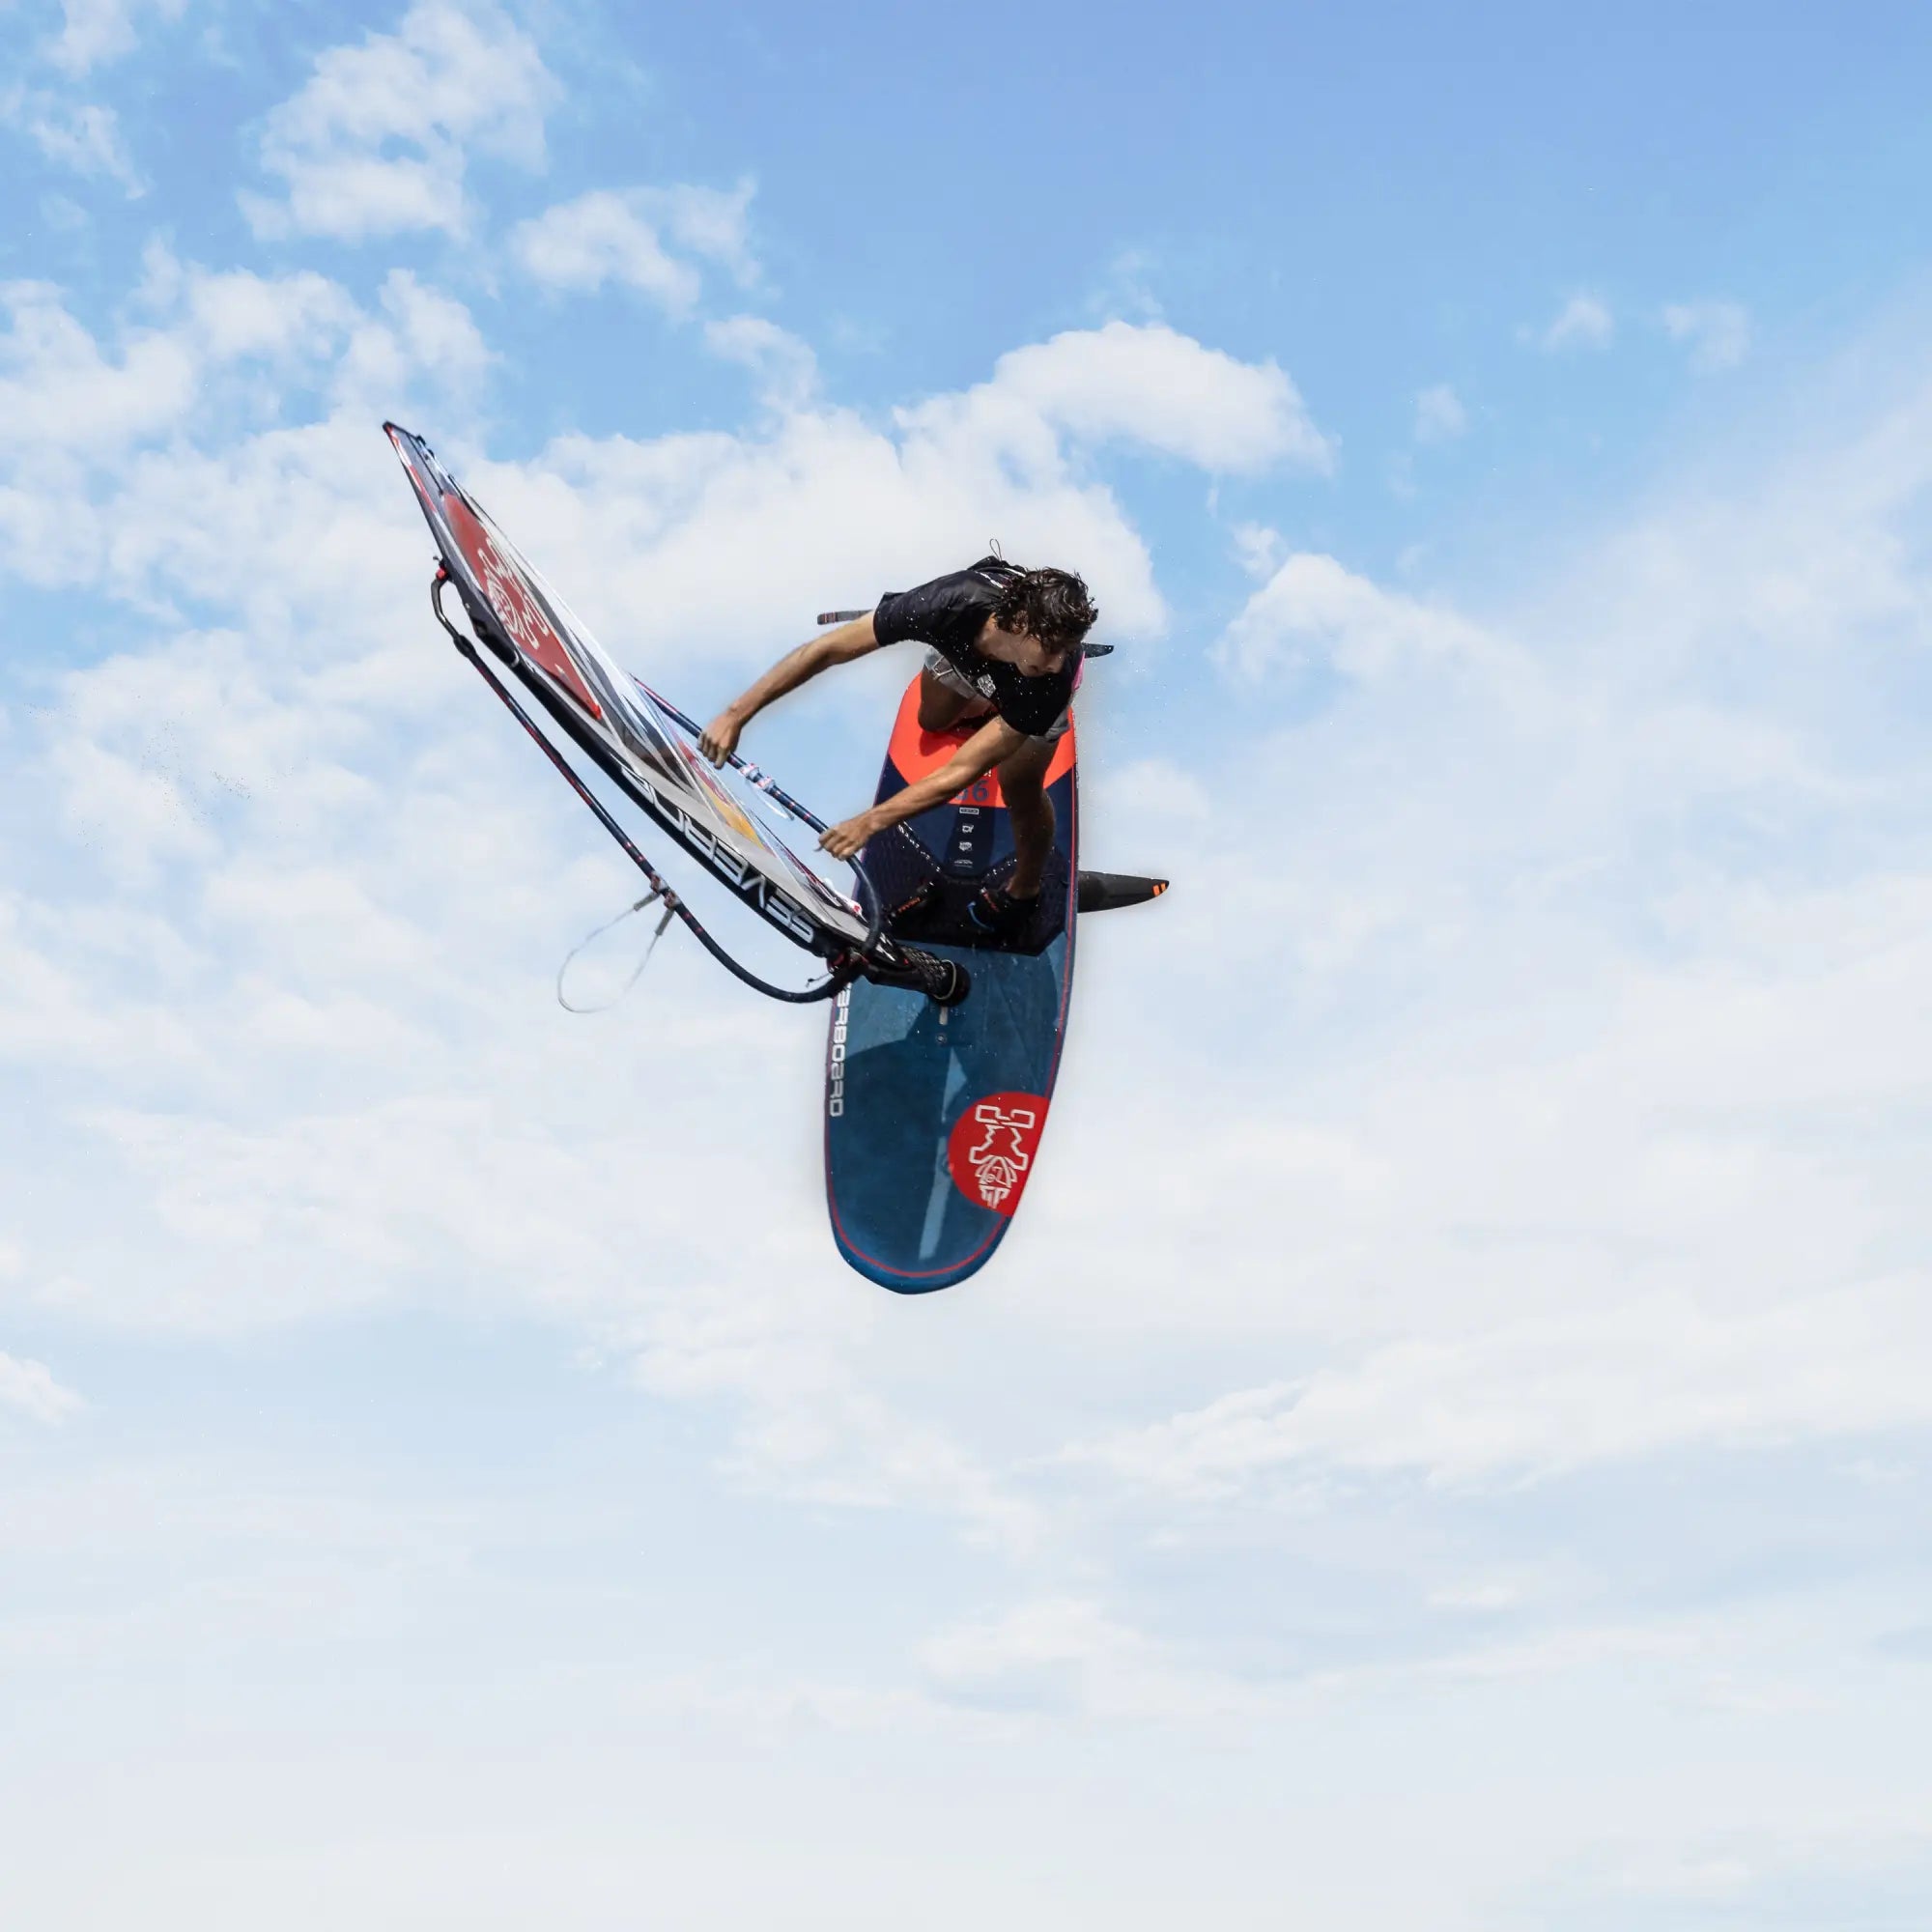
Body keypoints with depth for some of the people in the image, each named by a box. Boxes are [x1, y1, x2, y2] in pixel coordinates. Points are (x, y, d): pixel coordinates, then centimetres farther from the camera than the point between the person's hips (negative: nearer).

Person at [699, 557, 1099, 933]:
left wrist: (870, 822, -47)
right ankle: (983, 706, 52)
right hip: (964, 644, 2)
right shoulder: (951, 604, -46)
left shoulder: (1053, 677, -46)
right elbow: (826, 649, -40)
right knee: (933, 721, 20)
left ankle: (1024, 889, 25)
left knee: (1020, 789, -3)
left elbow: (961, 772, -41)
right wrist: (736, 714, -43)